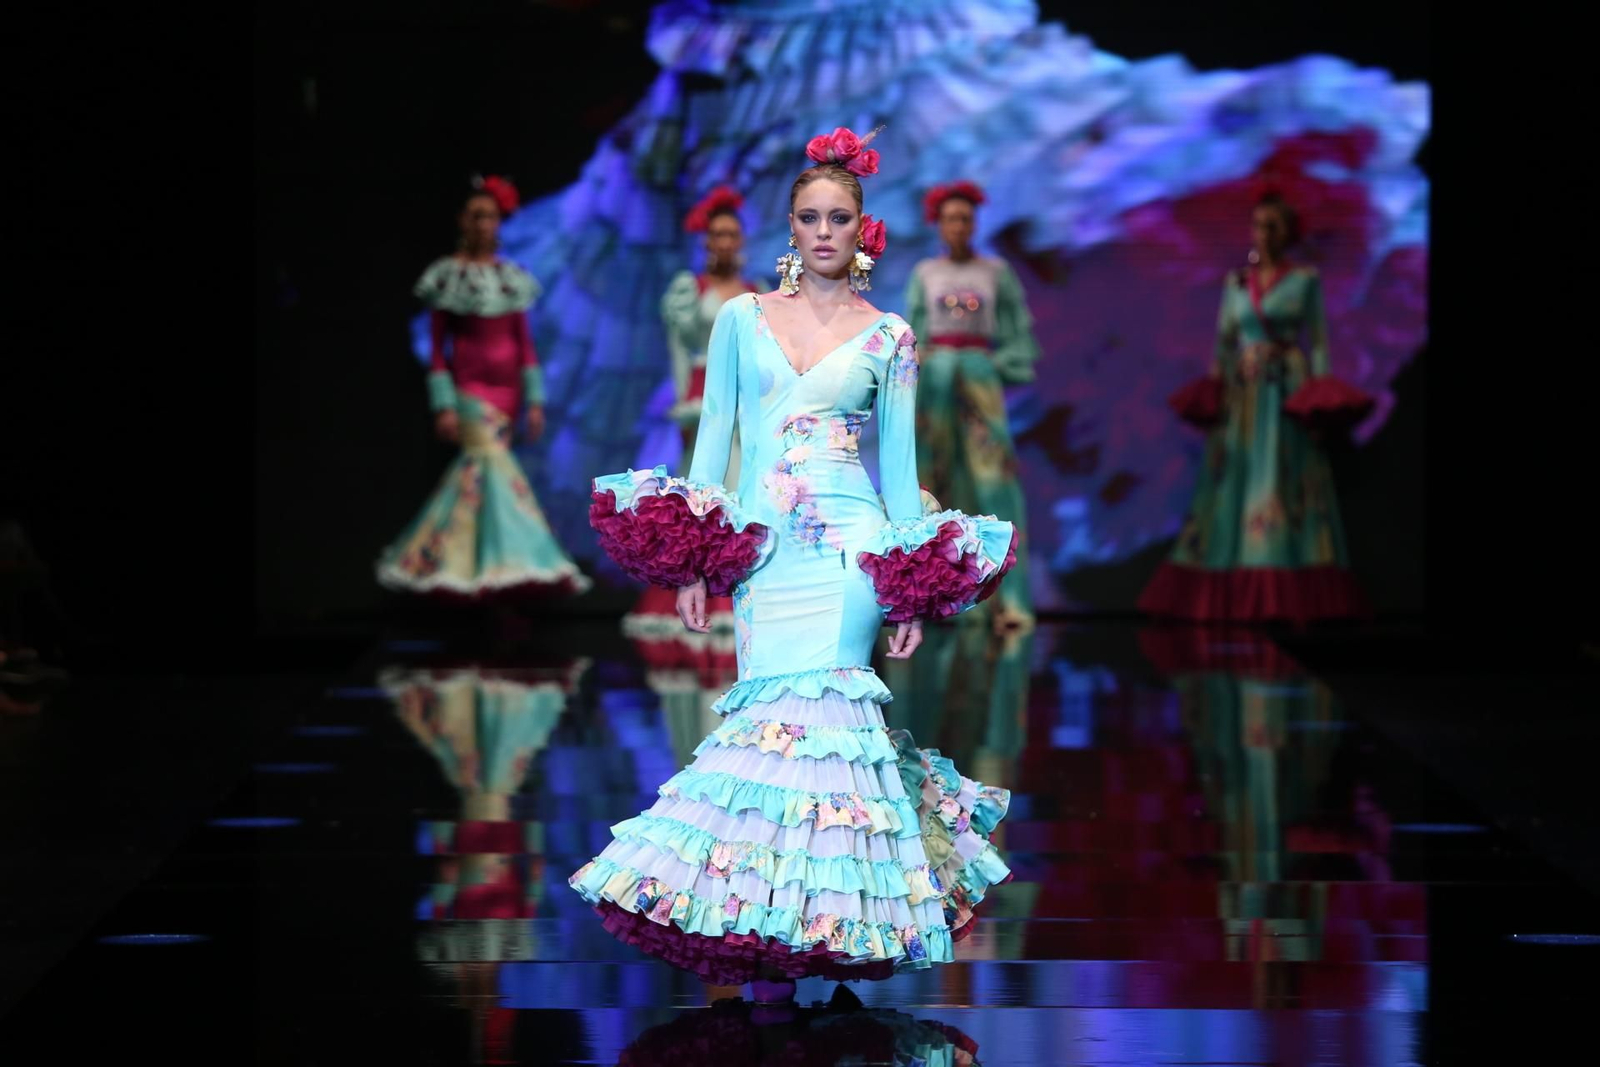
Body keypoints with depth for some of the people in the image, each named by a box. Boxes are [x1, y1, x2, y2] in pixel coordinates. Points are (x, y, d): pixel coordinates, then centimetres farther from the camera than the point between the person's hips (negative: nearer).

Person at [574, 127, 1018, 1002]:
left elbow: (899, 461, 8)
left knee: (804, 706, -14)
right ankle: (782, 938, 1)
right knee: (777, 712, -4)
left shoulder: (888, 337, 8)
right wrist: (691, 562, 2)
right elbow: (714, 434, 10)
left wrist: (910, 593, 3)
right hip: (761, 549, 2)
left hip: (848, 546, -2)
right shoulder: (742, 318, 11)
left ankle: (801, 924, -11)